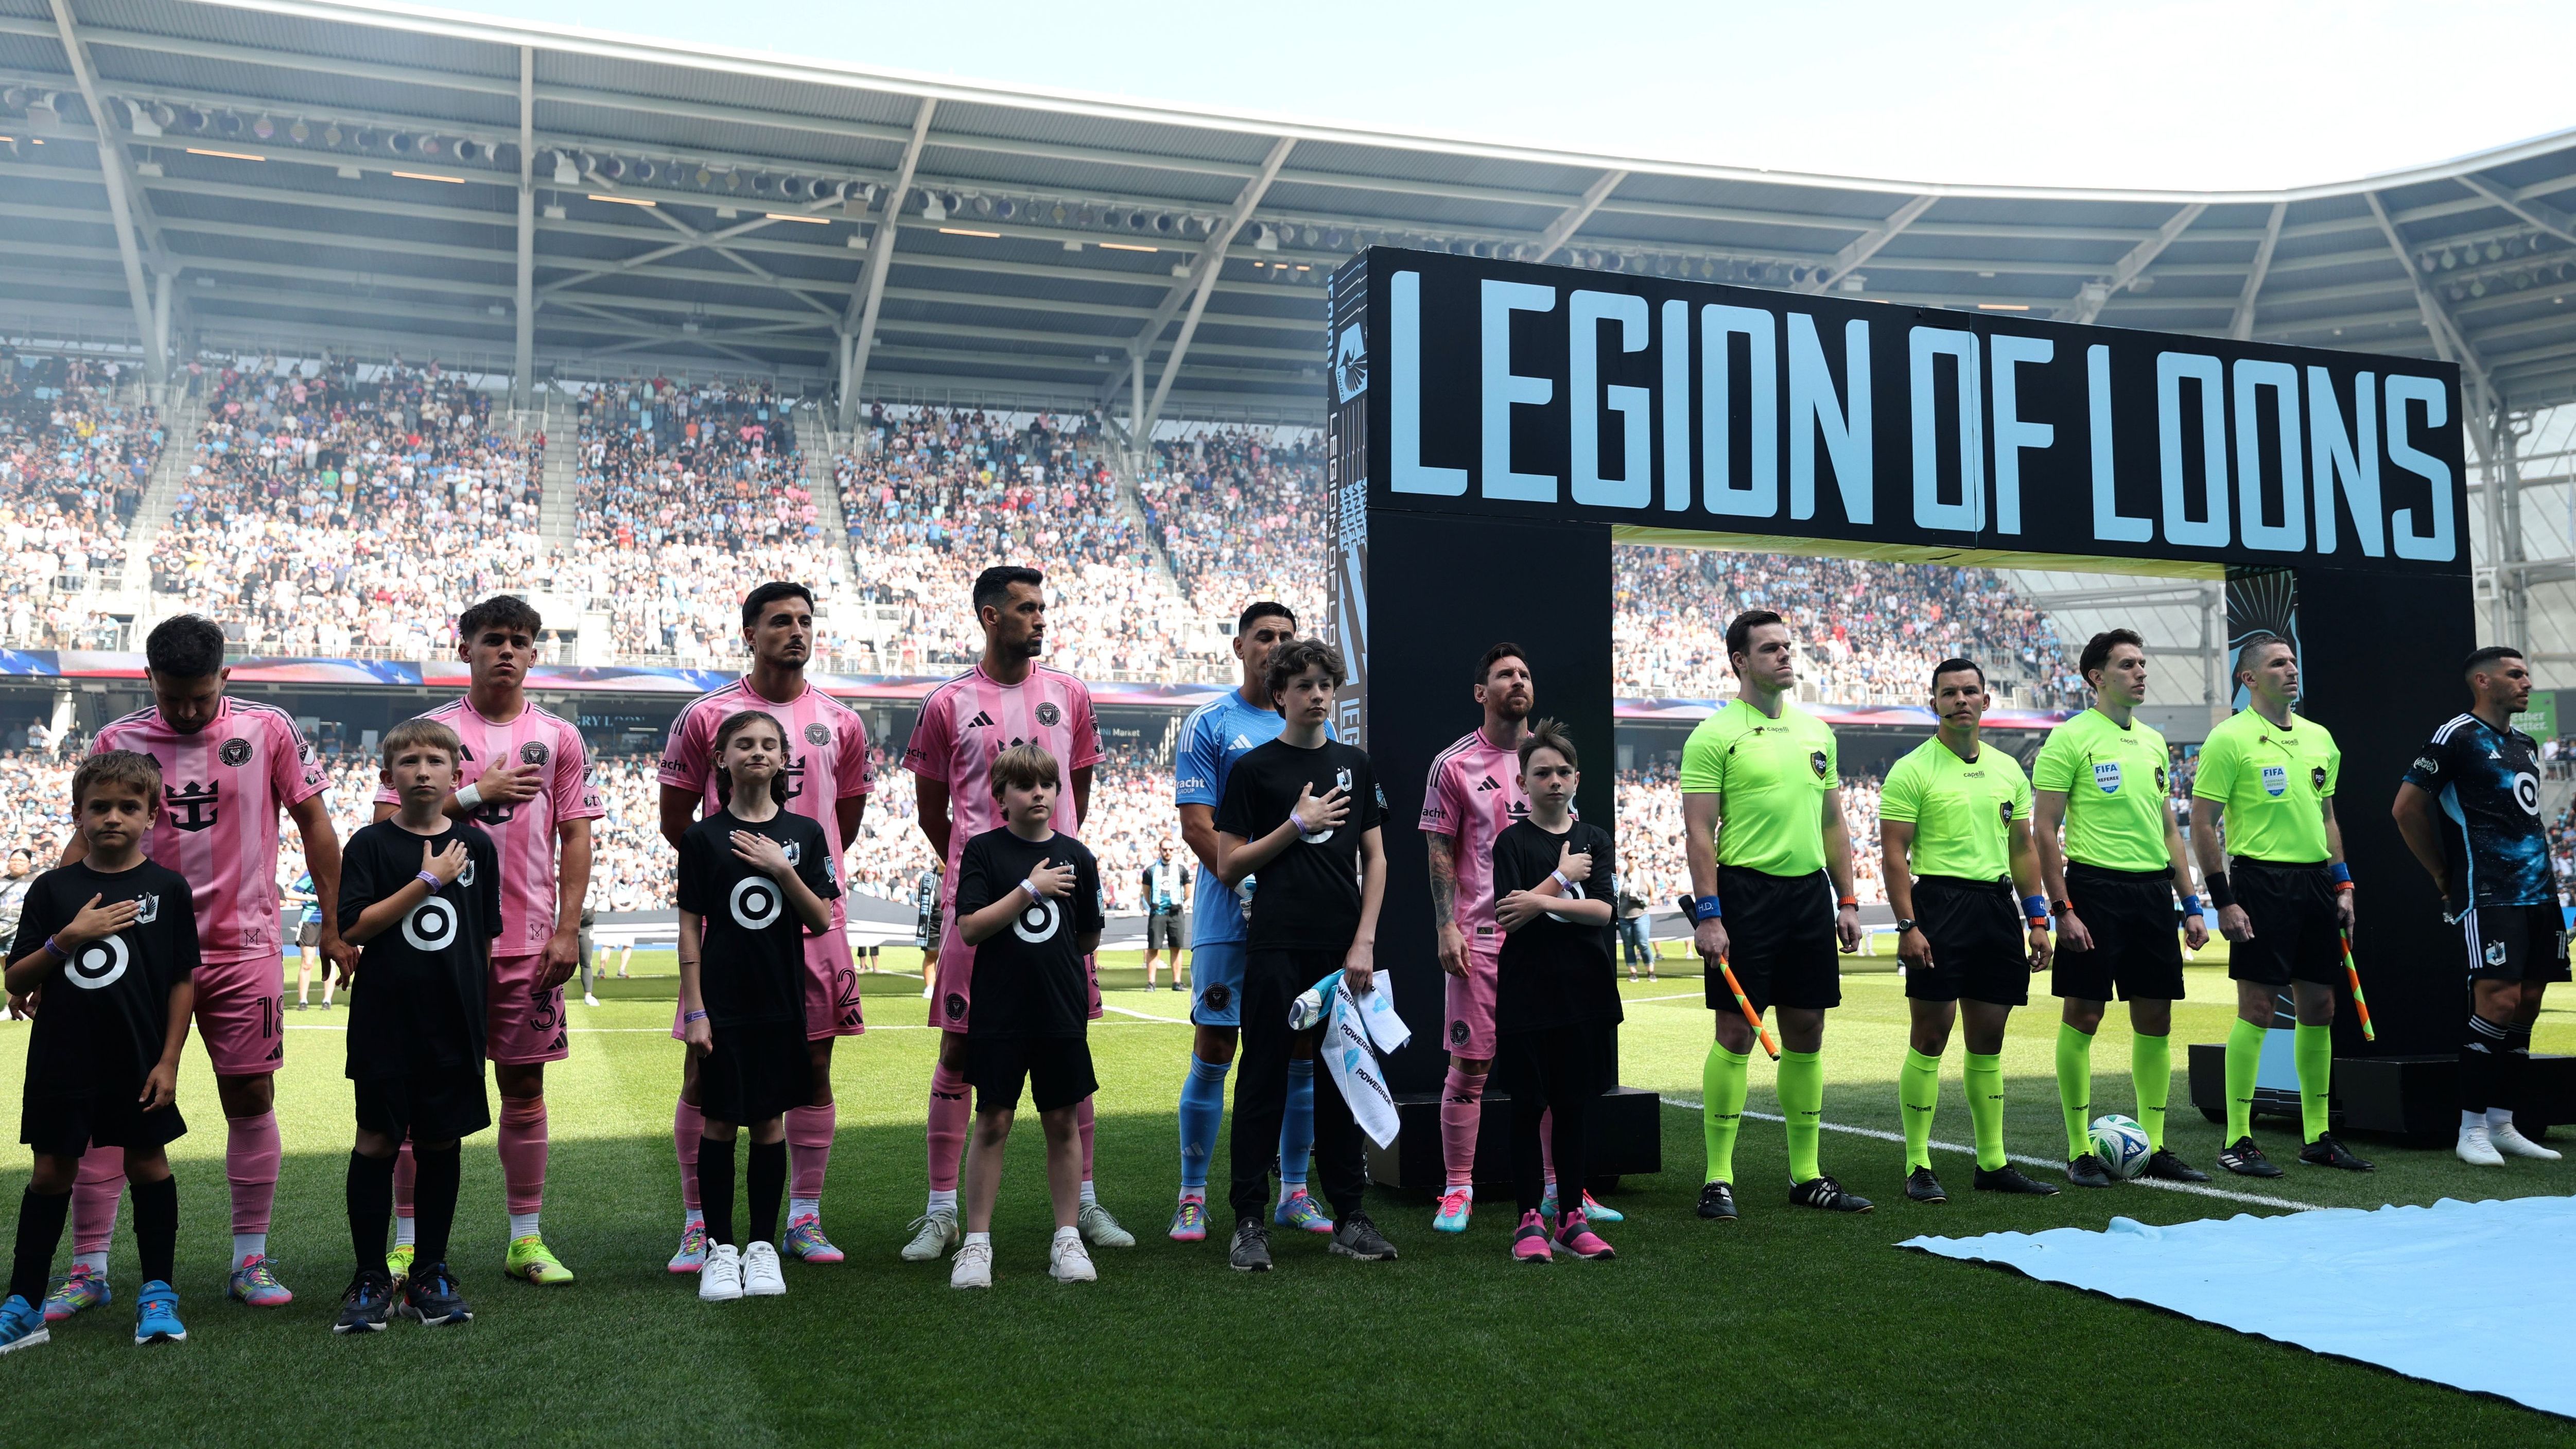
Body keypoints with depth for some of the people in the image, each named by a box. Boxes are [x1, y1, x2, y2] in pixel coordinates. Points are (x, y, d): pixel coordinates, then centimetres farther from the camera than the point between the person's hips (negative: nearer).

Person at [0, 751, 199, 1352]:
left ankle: (157, 1294, 17)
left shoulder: (167, 888, -2)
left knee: (148, 1165, 6)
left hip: (139, 1063, -1)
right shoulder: (52, 889, 2)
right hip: (61, 1060, 2)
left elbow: (183, 981, -1)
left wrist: (169, 1061, -6)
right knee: (52, 1171, 8)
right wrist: (68, 937, -15)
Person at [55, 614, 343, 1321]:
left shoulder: (268, 730, 0)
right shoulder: (116, 742, 3)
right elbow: (85, 844, 9)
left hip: (245, 949, -1)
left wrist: (335, 927, 3)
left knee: (250, 1096, 3)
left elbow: (314, 824, 5)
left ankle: (251, 1261, 14)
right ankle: (88, 1269, 14)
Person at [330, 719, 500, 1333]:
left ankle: (430, 1274, 19)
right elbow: (354, 926, -13)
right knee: (376, 1142, 2)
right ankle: (370, 1278, 13)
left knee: (441, 1143, 8)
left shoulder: (476, 846, 5)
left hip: (454, 1024, 2)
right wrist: (428, 881, -16)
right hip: (385, 1022, -2)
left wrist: (482, 1012, 11)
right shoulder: (371, 844, -2)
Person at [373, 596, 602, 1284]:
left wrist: (567, 930, -2)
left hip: (529, 941, 2)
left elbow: (575, 838, 6)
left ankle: (527, 1241, 15)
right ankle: (406, 1241, 14)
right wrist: (476, 793, -13)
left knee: (525, 1086, 7)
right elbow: (389, 824, -4)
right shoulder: (430, 731, 3)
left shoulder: (559, 737, 7)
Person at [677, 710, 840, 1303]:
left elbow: (821, 922, -1)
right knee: (720, 1124, 3)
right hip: (722, 1005, -1)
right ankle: (720, 1248, 15)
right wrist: (693, 1008, -5)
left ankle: (762, 1246, 18)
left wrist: (783, 870, -14)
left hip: (782, 1003, 1)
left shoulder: (805, 834, 3)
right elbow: (690, 927, 0)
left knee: (770, 1122, 7)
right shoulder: (704, 837, -1)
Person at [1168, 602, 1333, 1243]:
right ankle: (1193, 1197, 9)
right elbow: (1196, 825, -7)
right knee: (1213, 1052, -1)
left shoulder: (1317, 728, 12)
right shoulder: (1208, 725, -1)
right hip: (1229, 918, -4)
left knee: (1302, 1051, 7)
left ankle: (1294, 1193, 18)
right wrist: (1248, 885, -18)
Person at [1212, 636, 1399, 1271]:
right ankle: (1249, 1221, 7)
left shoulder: (1355, 765, 11)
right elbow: (1228, 867, -2)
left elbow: (1375, 860, 10)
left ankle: (1348, 1216, 17)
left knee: (1342, 1080, 9)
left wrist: (1364, 943, 0)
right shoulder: (1254, 769, 1)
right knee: (1264, 1081, 0)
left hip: (1343, 950, 3)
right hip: (1277, 949, -3)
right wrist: (1297, 825, -10)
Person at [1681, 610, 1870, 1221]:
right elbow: (1699, 832, -9)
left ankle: (1806, 1175, 19)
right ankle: (1718, 1179, 4)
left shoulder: (1816, 732, 14)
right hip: (1746, 891, -6)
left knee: (1806, 1035, 9)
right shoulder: (1715, 735, -6)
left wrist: (1847, 901, 12)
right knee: (1736, 1033, -4)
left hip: (1810, 892, 6)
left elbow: (1834, 823, 18)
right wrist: (1707, 914, -15)